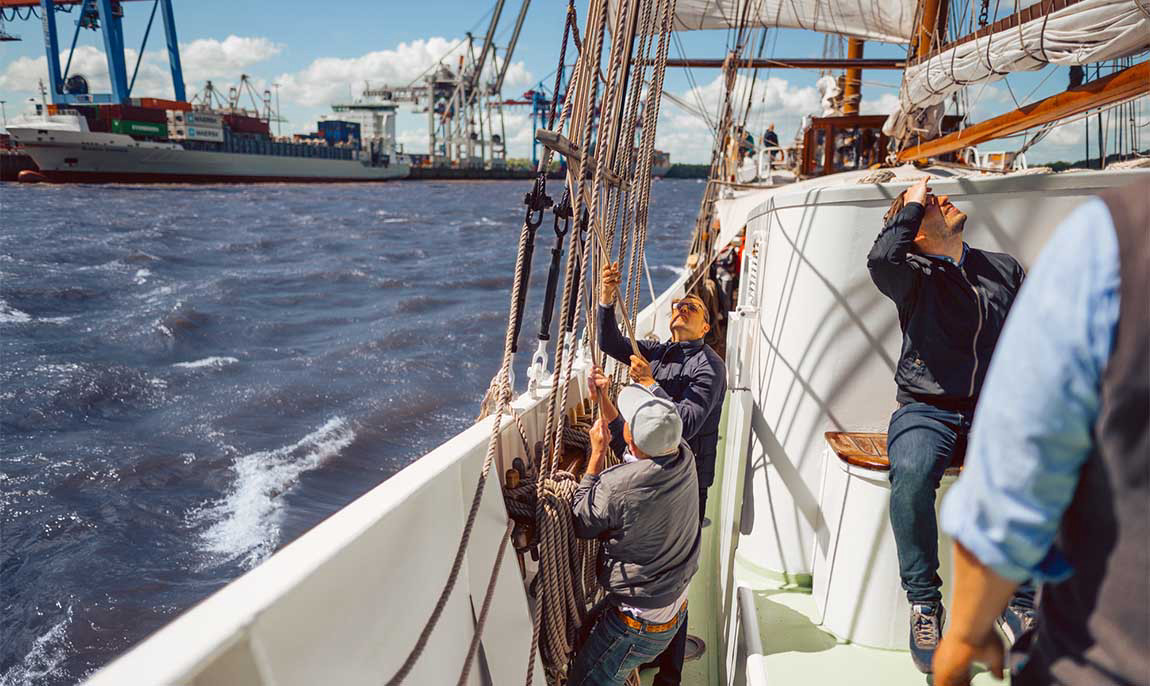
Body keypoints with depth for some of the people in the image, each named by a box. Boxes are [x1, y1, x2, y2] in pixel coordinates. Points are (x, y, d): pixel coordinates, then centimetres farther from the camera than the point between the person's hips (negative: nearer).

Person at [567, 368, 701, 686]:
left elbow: (580, 524, -12)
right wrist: (603, 400, 10)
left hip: (642, 622, -8)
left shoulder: (617, 486, -36)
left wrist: (597, 451, -11)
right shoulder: (684, 455, -15)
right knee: (588, 625, 27)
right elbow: (631, 446, 9)